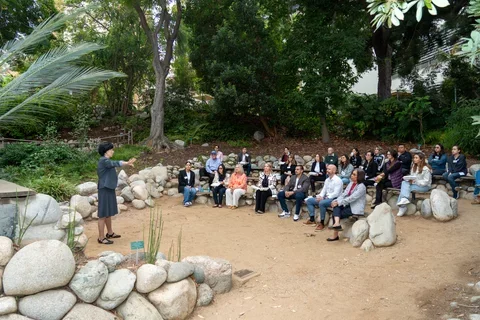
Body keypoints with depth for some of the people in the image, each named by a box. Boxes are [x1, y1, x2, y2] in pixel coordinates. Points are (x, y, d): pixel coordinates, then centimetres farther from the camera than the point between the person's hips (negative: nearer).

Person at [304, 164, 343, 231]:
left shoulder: (337, 180, -13)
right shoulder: (327, 180, 14)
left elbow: (336, 193, -21)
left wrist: (323, 198, -23)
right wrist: (320, 196, -8)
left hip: (334, 199, -9)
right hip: (325, 198, 9)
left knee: (321, 203, -37)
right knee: (309, 200, 3)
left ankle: (322, 223, -23)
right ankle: (312, 219, 4)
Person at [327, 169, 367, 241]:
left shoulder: (361, 187, -15)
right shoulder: (351, 183, 10)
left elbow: (351, 198, -23)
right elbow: (344, 194, 5)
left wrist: (339, 202, -22)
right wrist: (336, 200, -12)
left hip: (356, 209, -7)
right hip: (349, 205, 7)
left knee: (336, 214, -17)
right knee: (336, 206, -21)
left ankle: (335, 235, -10)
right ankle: (337, 223, -37)